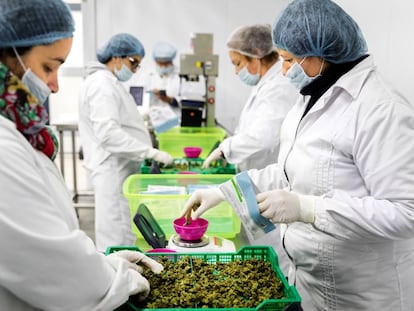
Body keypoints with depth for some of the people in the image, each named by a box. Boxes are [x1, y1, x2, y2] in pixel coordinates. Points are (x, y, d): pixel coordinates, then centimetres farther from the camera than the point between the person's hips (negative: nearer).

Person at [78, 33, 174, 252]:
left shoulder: (109, 82, 18)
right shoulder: (102, 84, -15)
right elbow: (108, 133, -25)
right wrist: (150, 152, -26)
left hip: (119, 169, 11)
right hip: (112, 170, -11)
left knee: (121, 232, 16)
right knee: (117, 236, -6)